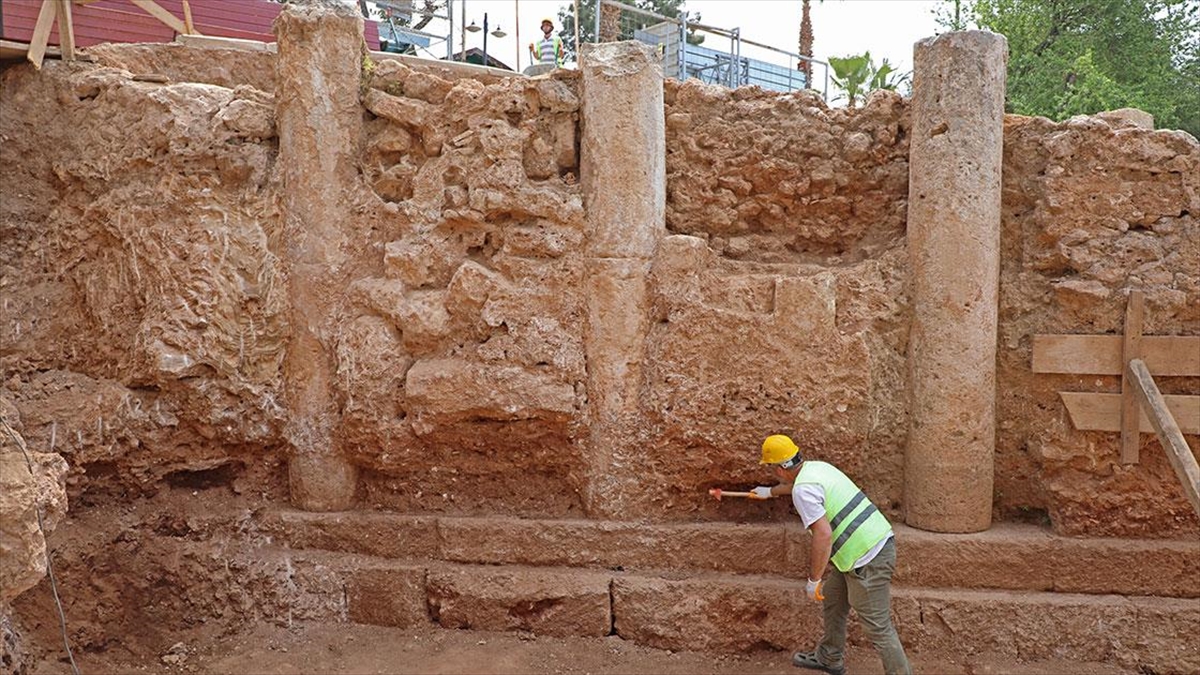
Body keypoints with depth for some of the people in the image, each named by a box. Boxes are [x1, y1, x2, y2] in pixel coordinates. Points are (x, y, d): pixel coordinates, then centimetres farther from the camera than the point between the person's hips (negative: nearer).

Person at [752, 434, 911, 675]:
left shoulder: (803, 490, -17)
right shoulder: (816, 466, 12)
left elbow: (823, 535, -25)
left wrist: (813, 579, -14)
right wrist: (770, 492, 56)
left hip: (868, 560, -11)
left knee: (878, 628, -4)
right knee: (833, 600, 25)